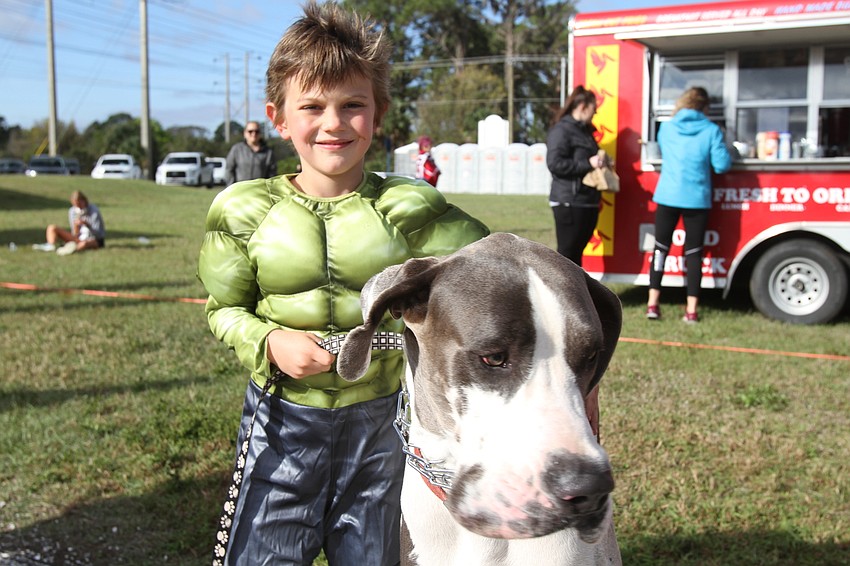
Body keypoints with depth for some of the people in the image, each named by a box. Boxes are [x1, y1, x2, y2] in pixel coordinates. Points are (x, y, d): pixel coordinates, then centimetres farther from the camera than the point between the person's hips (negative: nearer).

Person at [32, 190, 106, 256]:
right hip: (81, 238, 6)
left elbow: (98, 233, -19)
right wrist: (76, 226, -25)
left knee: (84, 244, -42)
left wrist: (87, 225, -36)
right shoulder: (72, 211, -2)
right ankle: (50, 245, -32)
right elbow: (75, 235, -2)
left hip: (96, 240, -6)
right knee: (52, 228, -4)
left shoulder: (94, 211, -15)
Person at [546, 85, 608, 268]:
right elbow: (554, 163, -21)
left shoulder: (583, 130, 17)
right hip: (569, 203, -9)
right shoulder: (561, 130, -11)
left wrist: (600, 162, 10)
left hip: (587, 202, 9)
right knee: (566, 252, -4)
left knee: (576, 251, 14)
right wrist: (588, 164, -20)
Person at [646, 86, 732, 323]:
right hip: (697, 199, -1)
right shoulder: (711, 130, -4)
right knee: (694, 251, 6)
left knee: (661, 248, 11)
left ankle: (653, 303, 7)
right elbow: (722, 165, -7)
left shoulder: (666, 128, 4)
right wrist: (726, 153, 15)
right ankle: (691, 309, 5)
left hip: (667, 197, 2)